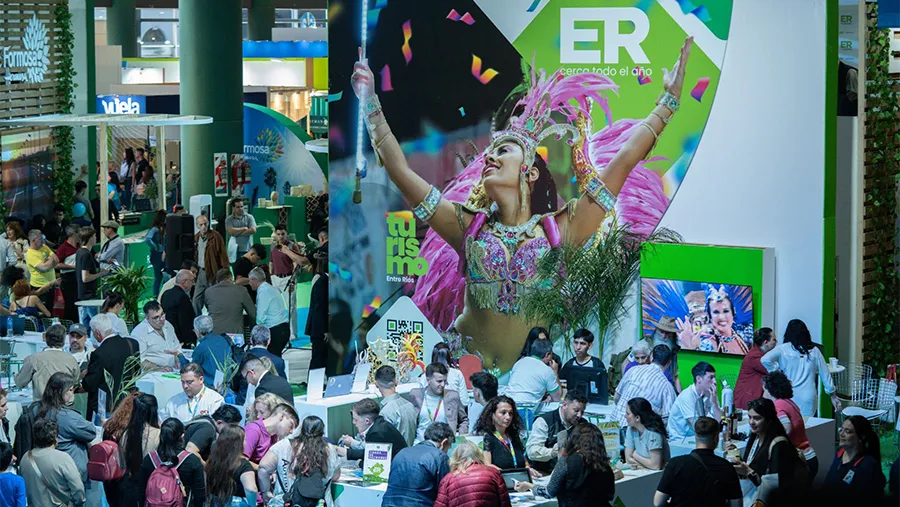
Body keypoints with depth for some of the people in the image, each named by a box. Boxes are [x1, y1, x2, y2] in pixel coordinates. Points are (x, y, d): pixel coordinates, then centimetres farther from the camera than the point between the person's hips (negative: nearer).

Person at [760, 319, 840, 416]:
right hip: (809, 399, 2)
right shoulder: (814, 351, 8)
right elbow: (825, 375, 13)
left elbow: (765, 360, -15)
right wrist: (833, 396, 24)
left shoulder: (783, 349, 0)